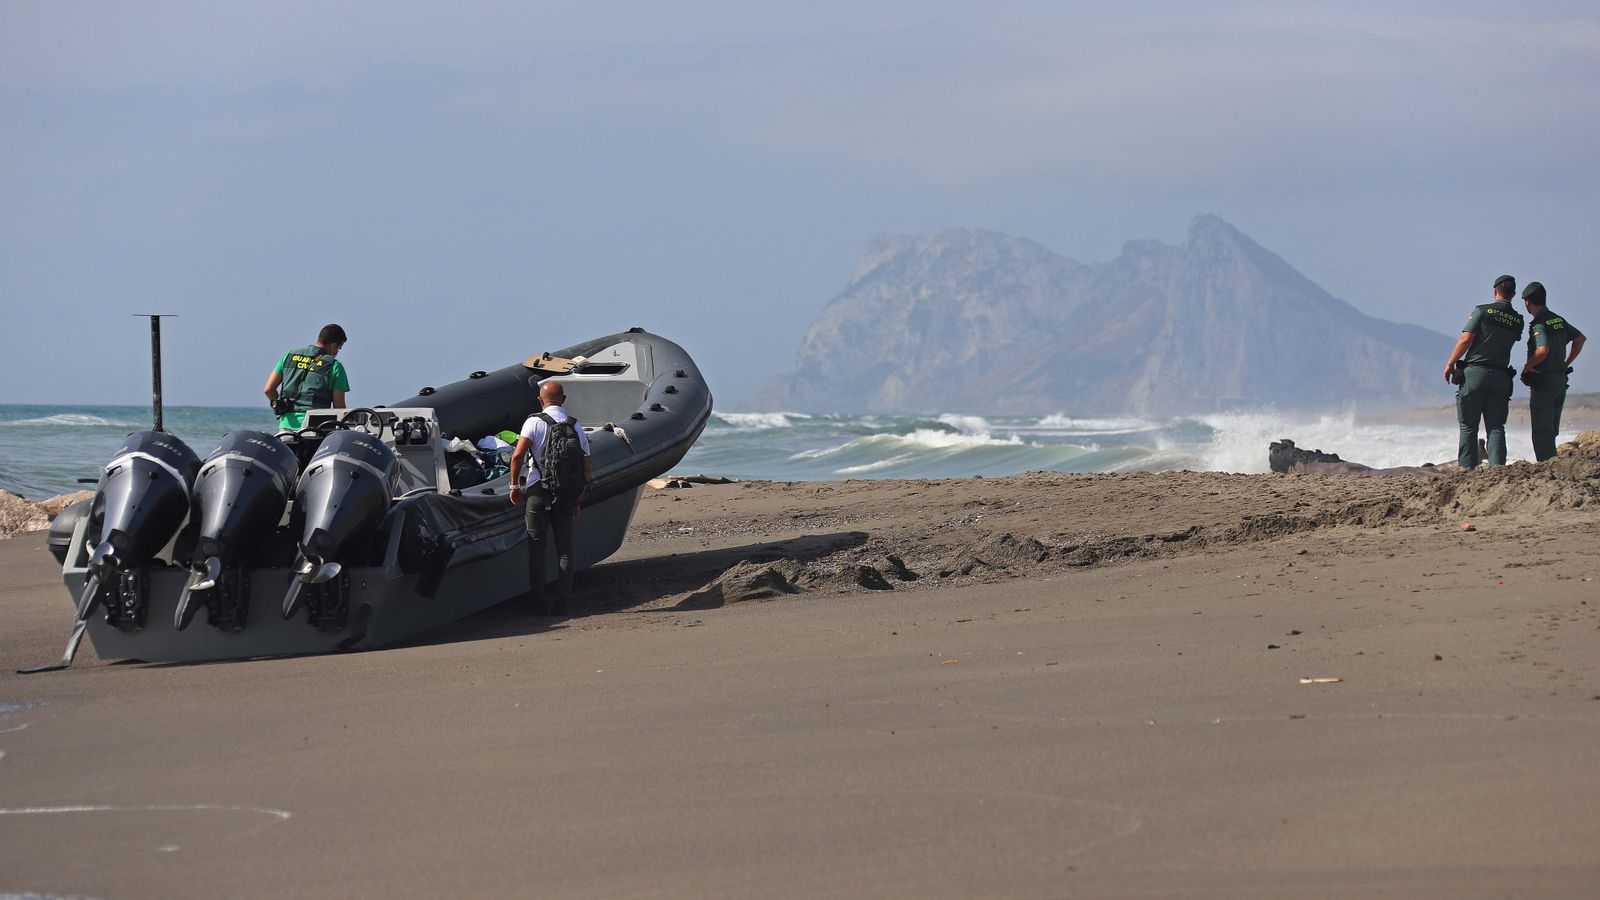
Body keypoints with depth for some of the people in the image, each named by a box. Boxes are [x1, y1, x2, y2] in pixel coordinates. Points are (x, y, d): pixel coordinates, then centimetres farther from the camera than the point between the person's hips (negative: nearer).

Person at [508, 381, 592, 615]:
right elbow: (587, 470, 9)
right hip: (567, 496, 3)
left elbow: (517, 456, -16)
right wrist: (577, 500, 17)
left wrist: (515, 486, -4)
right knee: (564, 548, 8)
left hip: (539, 491, -3)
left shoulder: (535, 422, -4)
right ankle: (562, 602, 3)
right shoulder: (576, 427, 9)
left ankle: (538, 600, 3)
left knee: (536, 547, 5)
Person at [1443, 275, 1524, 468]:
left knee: (1468, 425, 1)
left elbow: (1465, 340, -9)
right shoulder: (1517, 321, 8)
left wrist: (1450, 364, -1)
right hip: (1501, 376, 3)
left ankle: (1467, 467, -2)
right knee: (1496, 426, 5)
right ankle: (1497, 465, -7)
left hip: (1475, 372, -3)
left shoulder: (1482, 311, -5)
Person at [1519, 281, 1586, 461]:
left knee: (1541, 432, -7)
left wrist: (1527, 366, -14)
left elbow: (1543, 350, -30)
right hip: (1560, 379, 8)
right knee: (1550, 431, 14)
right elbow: (1580, 338, 22)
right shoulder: (1558, 320, 11)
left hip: (1543, 381, -8)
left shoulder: (1539, 324, -15)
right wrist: (1566, 363, 21)